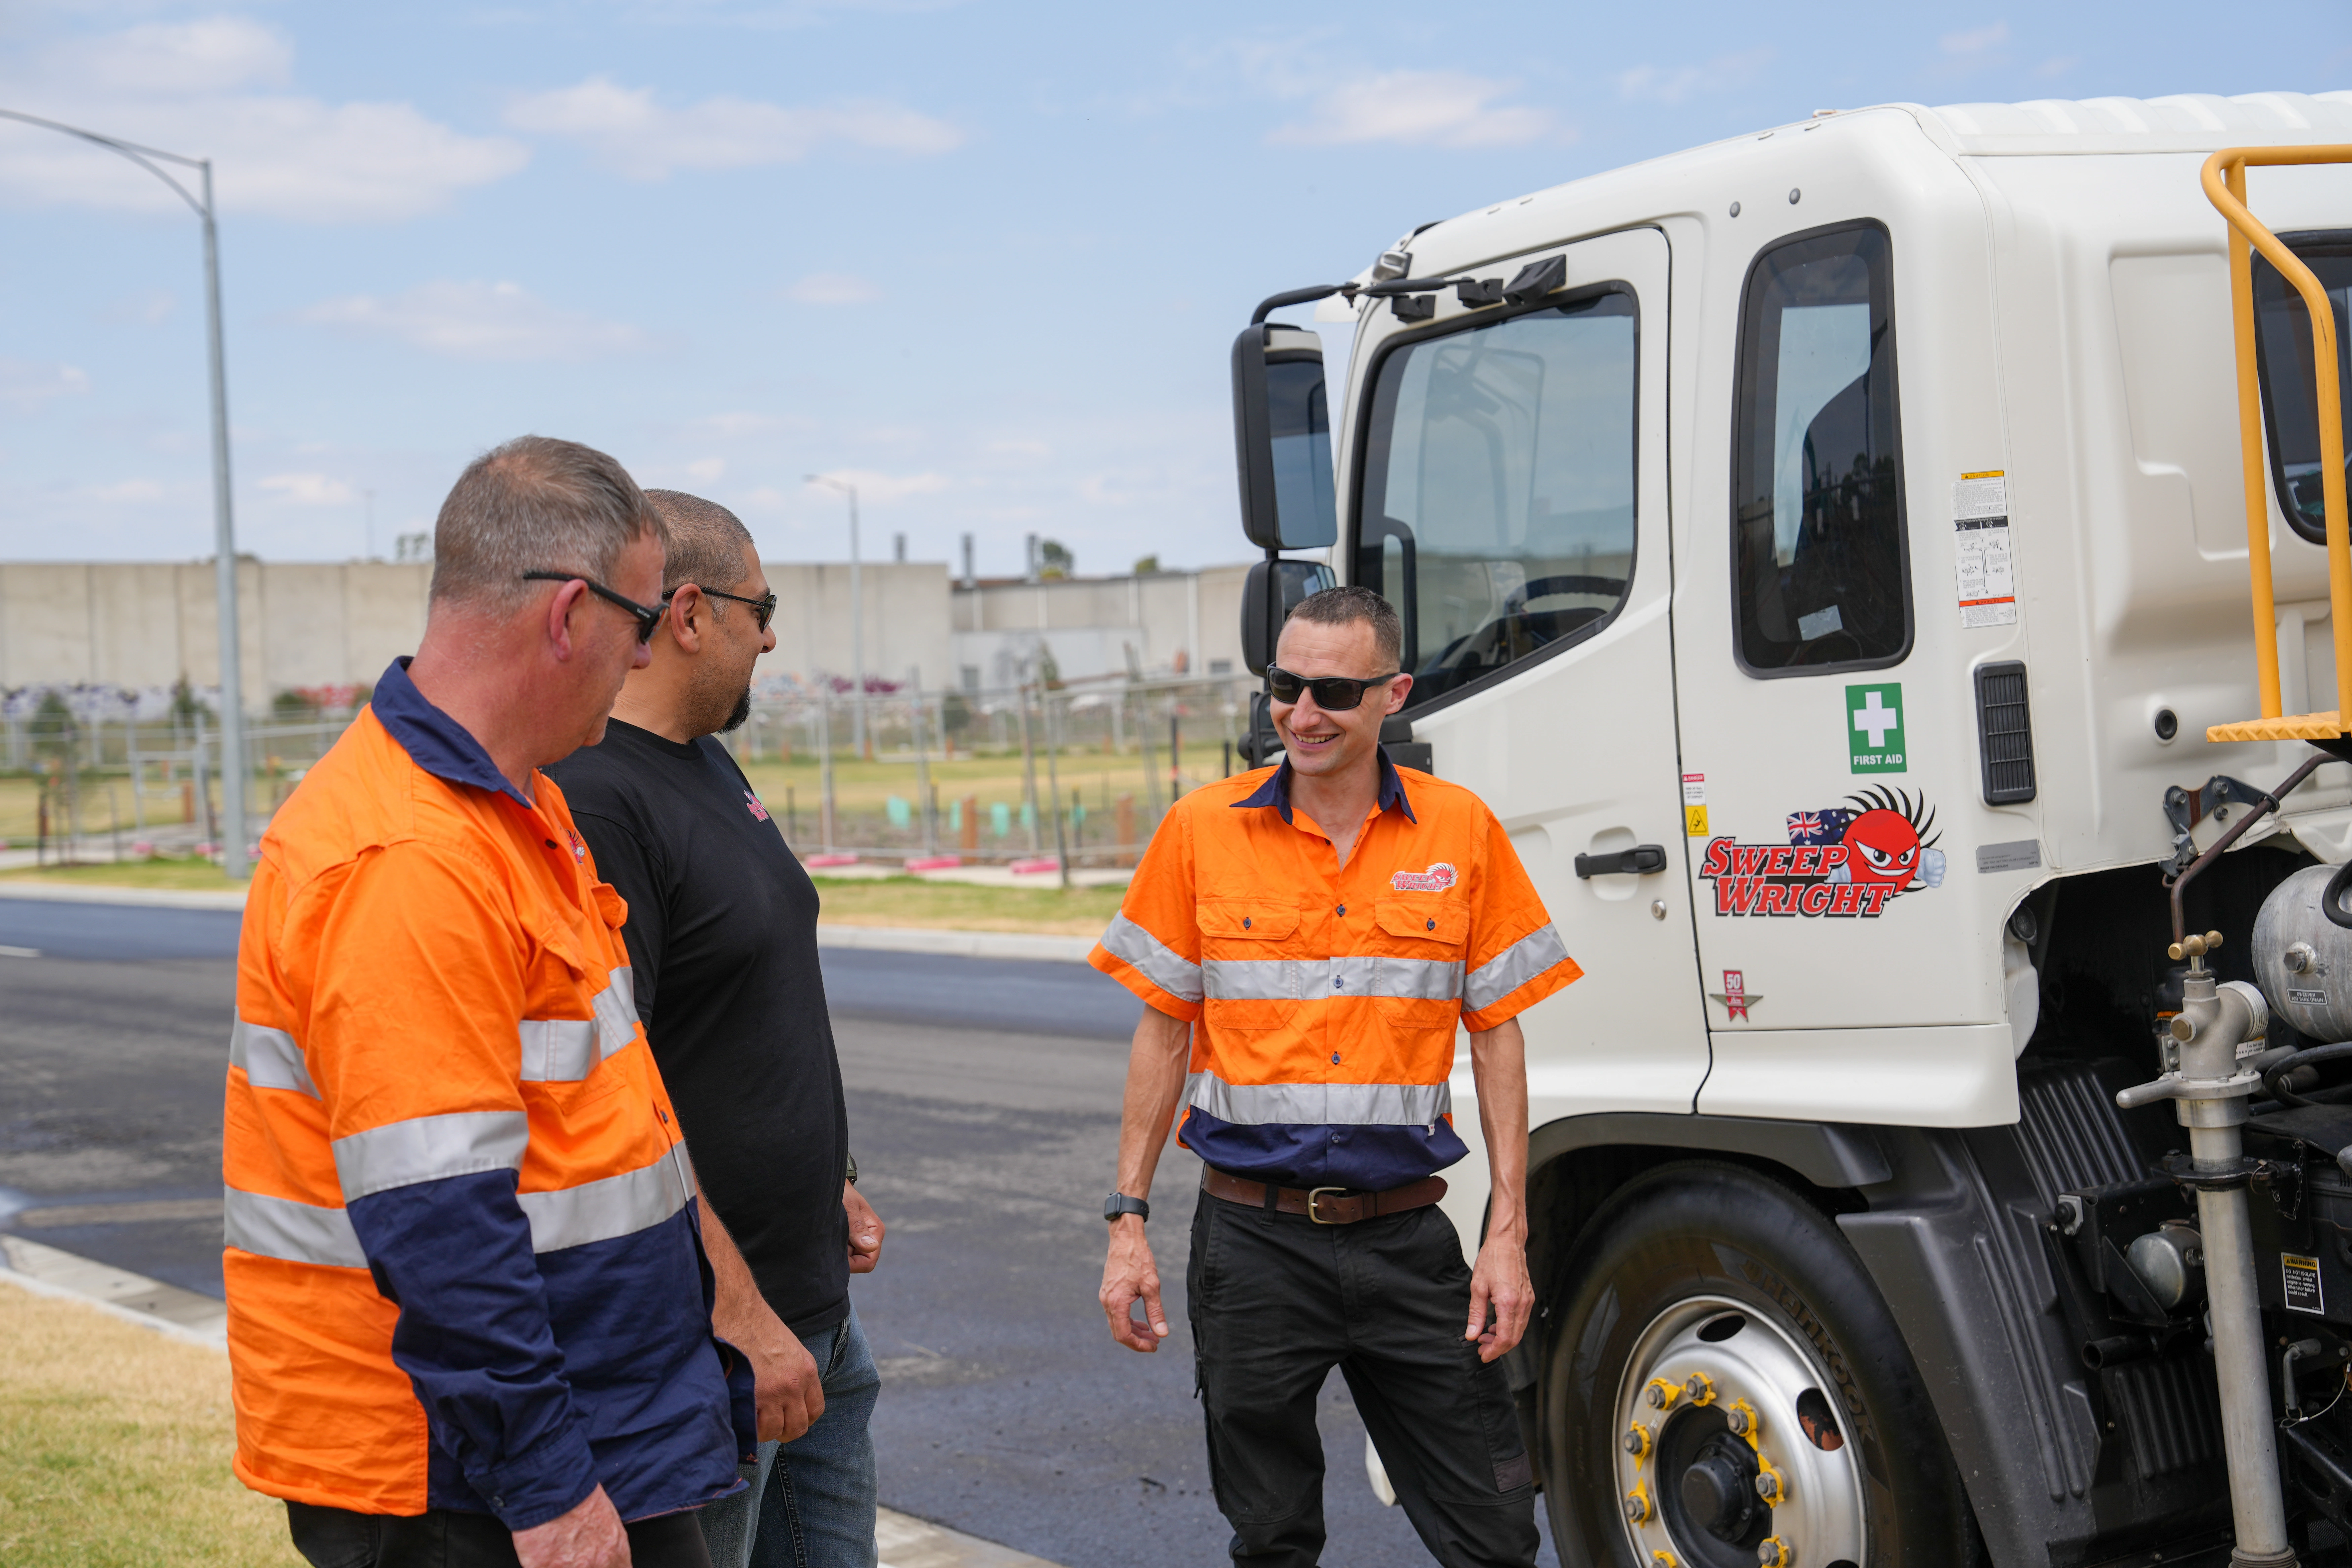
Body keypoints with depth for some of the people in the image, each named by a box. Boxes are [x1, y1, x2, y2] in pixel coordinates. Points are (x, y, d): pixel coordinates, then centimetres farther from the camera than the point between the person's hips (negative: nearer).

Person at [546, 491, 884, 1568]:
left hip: (812, 1311, 10)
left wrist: (830, 1183, 23)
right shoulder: (590, 801, -19)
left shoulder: (713, 767, 13)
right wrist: (739, 1314, -24)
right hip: (702, 1350, -10)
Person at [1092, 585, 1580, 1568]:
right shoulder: (1202, 829, 1)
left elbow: (1497, 1036, 5)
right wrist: (1127, 1224, 1)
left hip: (1405, 1233, 0)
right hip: (1253, 1237, 0)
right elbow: (1164, 1033, 6)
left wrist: (1508, 1234, -1)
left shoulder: (1461, 831, 2)